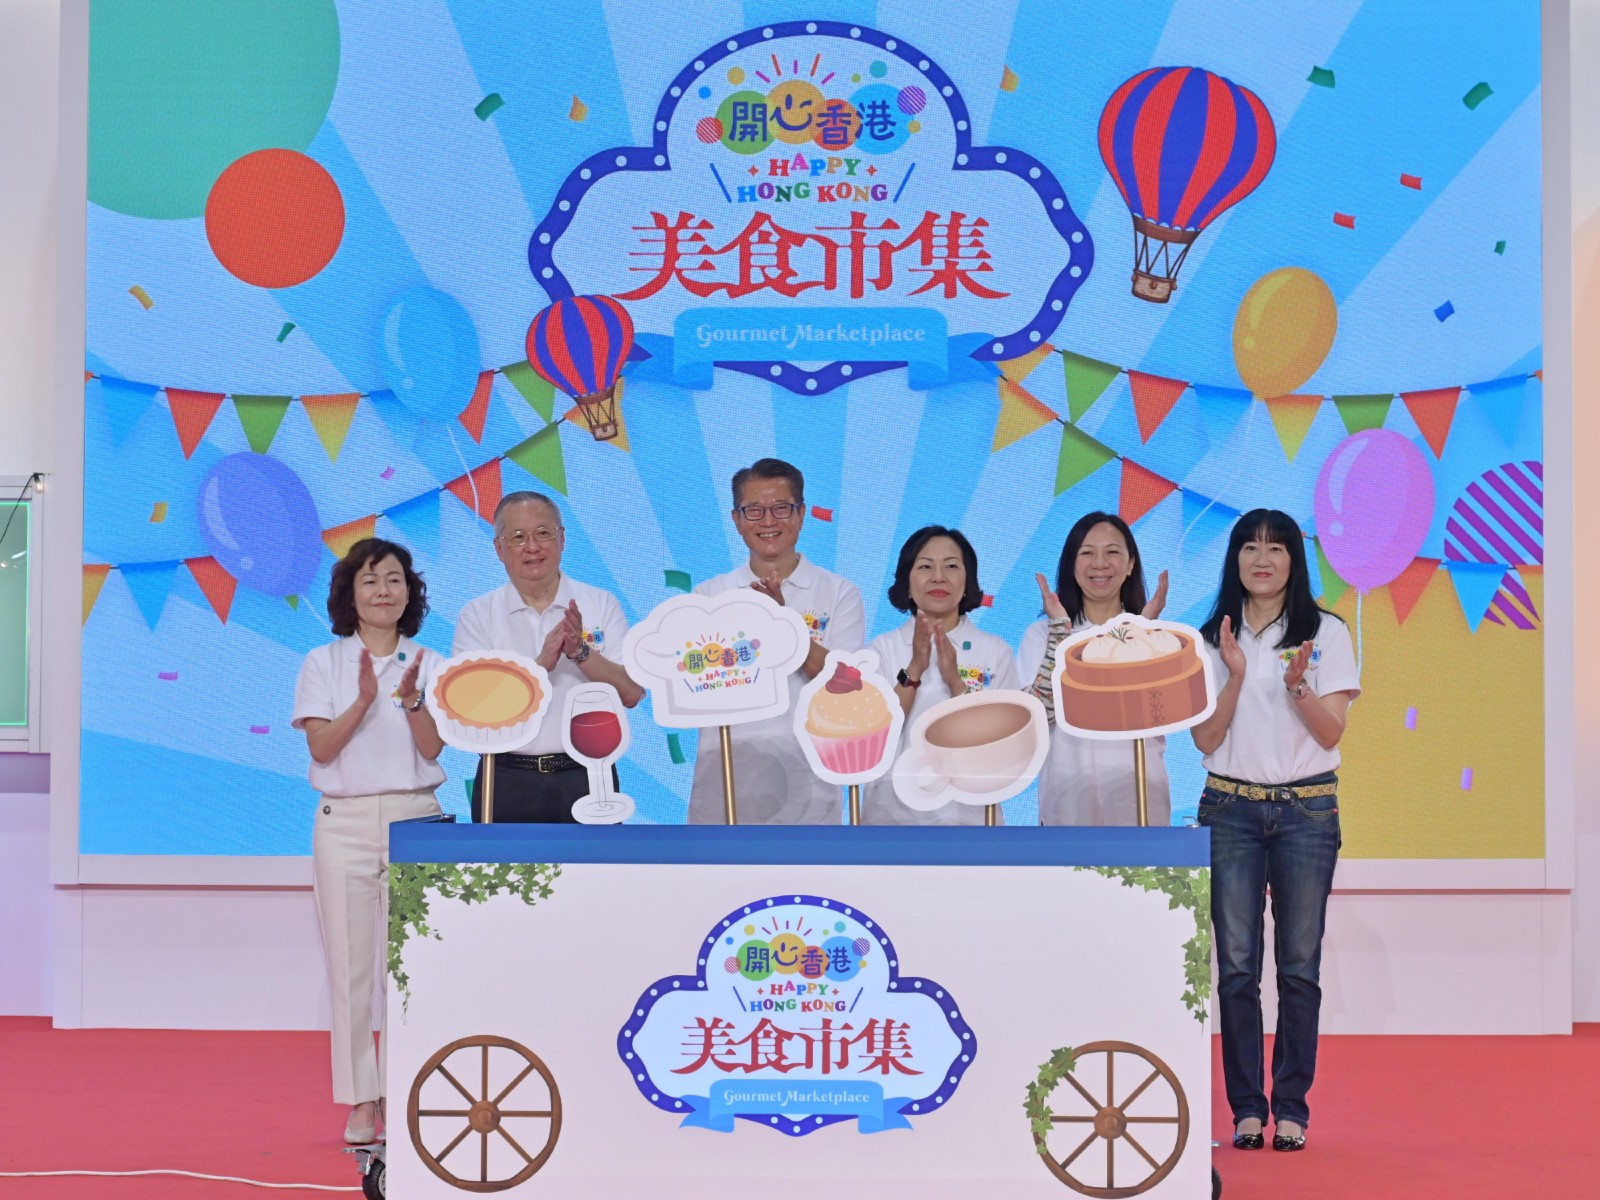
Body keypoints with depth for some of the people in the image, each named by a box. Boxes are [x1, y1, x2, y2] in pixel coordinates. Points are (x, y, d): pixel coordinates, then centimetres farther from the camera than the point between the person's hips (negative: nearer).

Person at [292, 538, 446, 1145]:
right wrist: (365, 699, -19)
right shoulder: (323, 663, 6)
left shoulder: (428, 664, 8)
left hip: (414, 818, 1)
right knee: (350, 964, -2)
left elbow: (432, 748, -2)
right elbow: (321, 747, -5)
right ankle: (361, 1102, 4)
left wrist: (411, 700, -20)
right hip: (345, 821, -1)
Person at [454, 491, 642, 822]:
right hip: (507, 783, 0)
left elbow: (632, 692, -4)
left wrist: (582, 652, -19)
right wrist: (541, 664, -22)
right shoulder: (478, 615, 3)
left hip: (586, 778, 0)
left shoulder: (601, 605, 6)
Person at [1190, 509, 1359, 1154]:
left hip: (1307, 810, -1)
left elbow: (1331, 732, -1)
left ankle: (1291, 1108, 7)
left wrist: (1298, 685, -18)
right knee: (1236, 965, -1)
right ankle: (1246, 1108, 6)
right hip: (1230, 810, 1)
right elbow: (1206, 739, 2)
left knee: (1300, 965, 0)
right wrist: (1235, 677, -11)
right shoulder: (1210, 640, 8)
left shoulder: (1326, 634, 3)